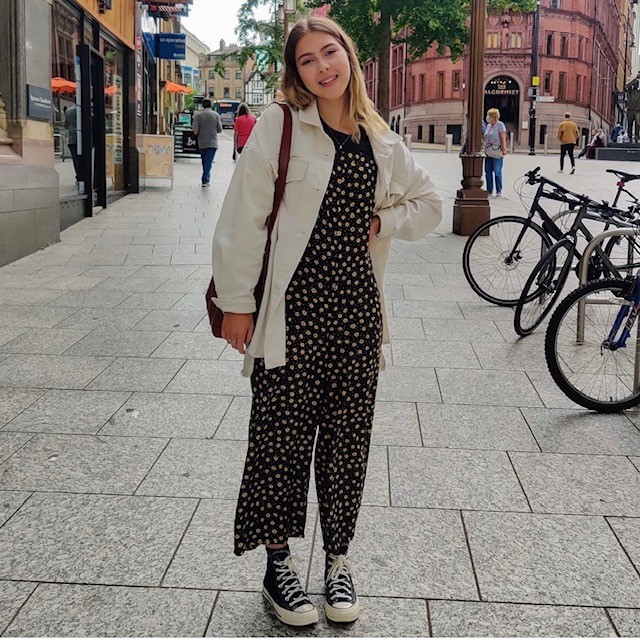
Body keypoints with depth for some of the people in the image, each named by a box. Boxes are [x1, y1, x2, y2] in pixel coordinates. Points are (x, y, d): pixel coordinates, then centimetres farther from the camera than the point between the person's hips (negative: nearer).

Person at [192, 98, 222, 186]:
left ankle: (206, 179, 23)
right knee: (208, 161, -3)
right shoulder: (216, 115, -3)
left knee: (204, 162, 15)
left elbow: (195, 131, -9)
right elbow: (220, 130, -1)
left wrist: (200, 133, 13)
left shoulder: (198, 115, -4)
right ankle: (205, 180, -10)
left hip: (202, 143, 1)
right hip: (212, 142, -1)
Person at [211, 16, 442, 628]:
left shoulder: (380, 140, 11)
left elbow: (429, 203, 24)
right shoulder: (279, 127, -3)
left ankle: (337, 561, 25)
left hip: (357, 305, 4)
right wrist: (236, 301, -8)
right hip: (294, 305, -4)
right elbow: (243, 219, -6)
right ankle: (278, 566, 18)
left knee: (347, 437, 9)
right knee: (283, 434, 1)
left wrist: (383, 221, 5)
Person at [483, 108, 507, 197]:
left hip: (497, 153, -7)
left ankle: (499, 191, 1)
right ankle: (489, 191, 11)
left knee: (497, 172, -6)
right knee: (488, 172, 5)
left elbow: (503, 138, -10)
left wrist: (504, 150, -17)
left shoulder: (500, 125, -4)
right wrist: (485, 150, 15)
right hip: (488, 153, 7)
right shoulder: (488, 126, 16)